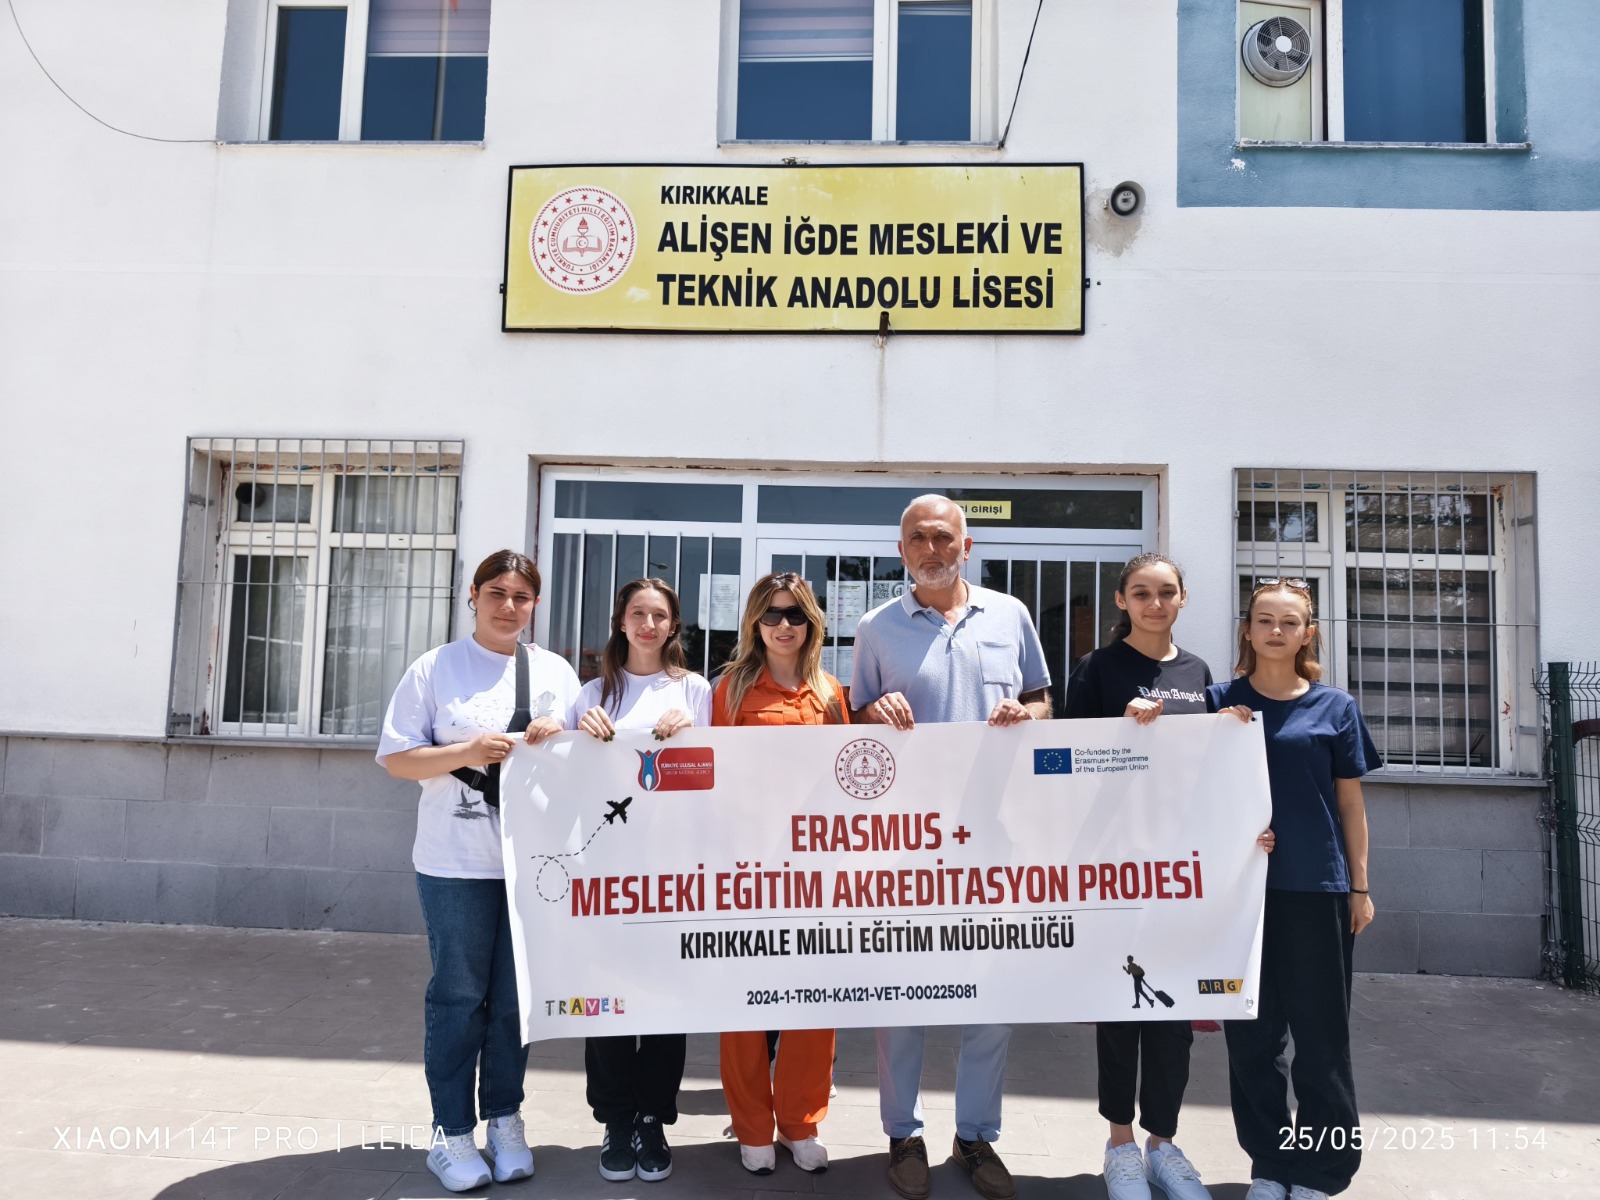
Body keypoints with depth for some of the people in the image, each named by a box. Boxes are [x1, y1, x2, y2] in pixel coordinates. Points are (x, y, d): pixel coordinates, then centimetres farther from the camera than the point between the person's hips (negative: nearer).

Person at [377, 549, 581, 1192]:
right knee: (459, 995, 4)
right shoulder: (435, 668, 1)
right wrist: (466, 753, -17)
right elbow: (396, 758, -2)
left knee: (516, 994, 10)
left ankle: (504, 1120, 26)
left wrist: (558, 738, -8)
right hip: (456, 862, -2)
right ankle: (452, 1130, 18)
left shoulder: (555, 672, 10)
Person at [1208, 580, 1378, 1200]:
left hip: (1316, 889, -1)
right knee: (1252, 1035, 9)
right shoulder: (1220, 702, 4)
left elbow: (1350, 802, 6)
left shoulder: (1335, 707, 3)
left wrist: (1360, 886, 4)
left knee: (1320, 1034, 6)